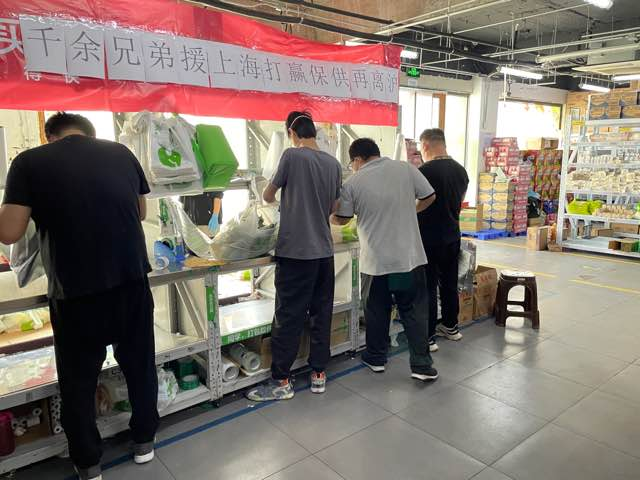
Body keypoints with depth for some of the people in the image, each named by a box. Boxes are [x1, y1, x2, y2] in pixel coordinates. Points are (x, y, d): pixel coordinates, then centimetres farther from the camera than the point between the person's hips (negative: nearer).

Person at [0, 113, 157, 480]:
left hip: (76, 293, -2)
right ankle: (145, 442, 38)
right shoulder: (122, 153, 4)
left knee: (79, 380, 18)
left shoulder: (30, 161, -4)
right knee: (140, 365, 20)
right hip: (132, 282, 3)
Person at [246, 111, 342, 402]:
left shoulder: (292, 156, -9)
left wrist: (272, 198, 24)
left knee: (288, 318, 2)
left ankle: (281, 381, 11)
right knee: (321, 314, 13)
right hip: (324, 250, 6)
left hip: (295, 251, -5)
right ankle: (319, 374, 22)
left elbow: (268, 196, 1)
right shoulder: (334, 163, 7)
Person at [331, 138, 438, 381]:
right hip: (410, 256, 2)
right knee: (413, 310, 11)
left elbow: (341, 219, 2)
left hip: (376, 260, -1)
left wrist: (327, 217, 25)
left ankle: (376, 358, 30)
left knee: (377, 310, 15)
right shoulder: (406, 169, -1)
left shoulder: (353, 183, -7)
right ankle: (422, 365, 12)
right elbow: (429, 197, 8)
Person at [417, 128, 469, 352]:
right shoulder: (461, 170, 6)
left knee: (428, 287, 0)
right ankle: (451, 326, 31)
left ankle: (428, 338, 5)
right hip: (452, 236, 7)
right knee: (449, 283, 18)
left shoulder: (425, 171, -17)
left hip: (430, 239, -7)